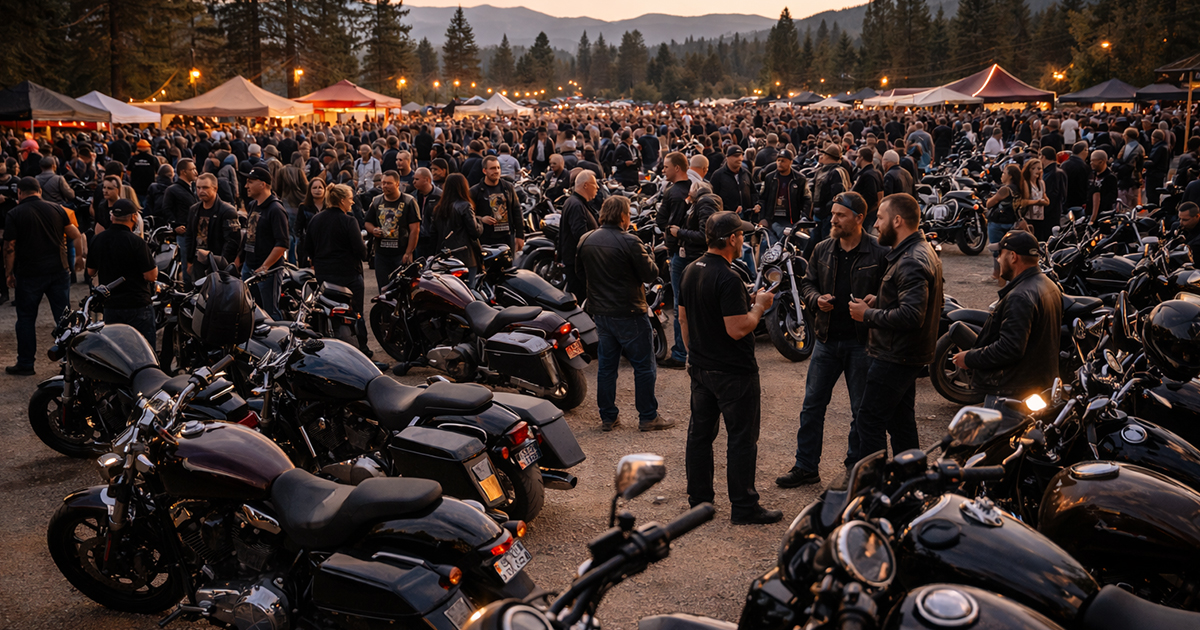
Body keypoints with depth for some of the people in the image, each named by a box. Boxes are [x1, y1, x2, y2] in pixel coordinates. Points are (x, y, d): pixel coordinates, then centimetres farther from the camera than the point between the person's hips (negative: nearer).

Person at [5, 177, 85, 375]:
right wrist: (79, 257, 20)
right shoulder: (56, 209, 4)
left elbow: (10, 247, -9)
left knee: (26, 319, 8)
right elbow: (76, 235, 7)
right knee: (64, 316, 8)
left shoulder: (14, 214, -6)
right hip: (58, 270, 3)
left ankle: (25, 364, 14)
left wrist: (9, 273, 1)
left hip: (29, 274, -3)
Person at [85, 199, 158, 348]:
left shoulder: (96, 240, 2)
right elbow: (151, 276, -16)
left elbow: (91, 271, 13)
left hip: (110, 306, 6)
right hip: (137, 306, -6)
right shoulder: (136, 242, -17)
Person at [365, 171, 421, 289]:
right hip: (381, 254, 4)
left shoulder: (408, 201, -2)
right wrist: (373, 230, -5)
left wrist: (408, 253, -12)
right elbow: (368, 223, 21)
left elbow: (415, 229, -6)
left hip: (402, 254, -4)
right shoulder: (376, 201, 13)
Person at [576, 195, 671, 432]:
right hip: (629, 314, -6)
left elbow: (579, 272, 14)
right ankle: (648, 417, 11)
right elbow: (651, 274, -13)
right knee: (644, 366, 5)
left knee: (606, 365, 15)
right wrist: (647, 252, 3)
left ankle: (607, 416, 20)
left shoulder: (586, 240, 2)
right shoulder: (629, 242, -18)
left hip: (600, 312, 6)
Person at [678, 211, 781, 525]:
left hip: (701, 368, 9)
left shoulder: (691, 271, 5)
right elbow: (737, 329, -26)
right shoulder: (728, 279, -23)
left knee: (700, 433, 14)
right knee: (742, 438, 1)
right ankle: (744, 507, 7)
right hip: (734, 372, -9)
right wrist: (759, 305, -10)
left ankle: (699, 498, 24)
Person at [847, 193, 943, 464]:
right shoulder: (921, 250, 13)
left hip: (895, 358, -11)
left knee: (869, 422, -5)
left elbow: (911, 316, -30)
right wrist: (877, 305, 11)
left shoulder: (912, 262, -22)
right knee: (901, 422, 19)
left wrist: (868, 315, -19)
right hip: (906, 355, 11)